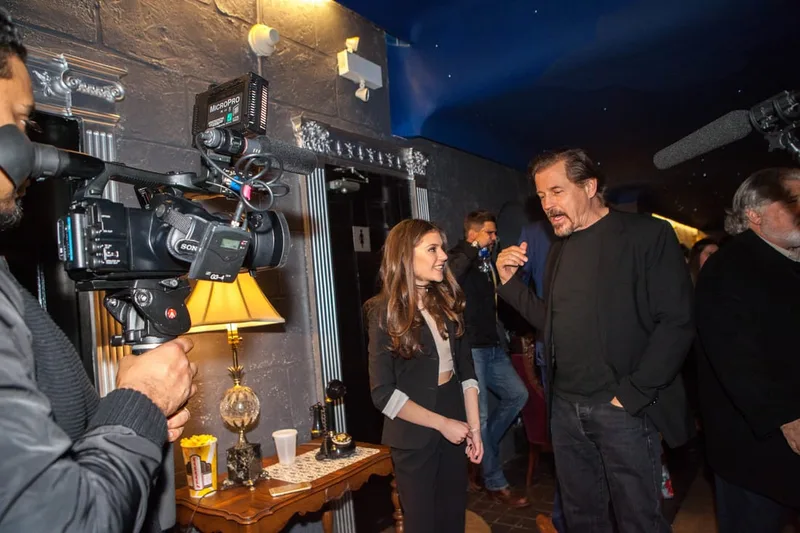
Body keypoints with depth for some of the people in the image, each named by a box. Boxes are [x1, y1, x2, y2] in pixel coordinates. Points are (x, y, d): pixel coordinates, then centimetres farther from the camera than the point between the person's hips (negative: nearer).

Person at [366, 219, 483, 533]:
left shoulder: (447, 301, 1)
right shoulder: (385, 313, -14)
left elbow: (466, 370, 5)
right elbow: (384, 394, -16)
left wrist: (474, 427, -1)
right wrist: (441, 423, -15)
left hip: (454, 427, 5)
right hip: (414, 438, -4)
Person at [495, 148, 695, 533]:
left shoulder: (648, 234, -8)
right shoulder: (560, 250, 12)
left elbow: (677, 323, -14)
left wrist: (632, 394, -16)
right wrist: (510, 283, 4)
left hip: (622, 408, -5)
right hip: (565, 408, 6)